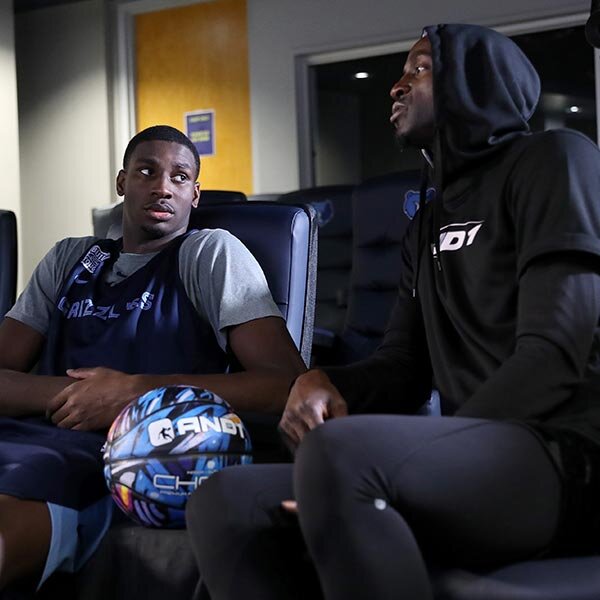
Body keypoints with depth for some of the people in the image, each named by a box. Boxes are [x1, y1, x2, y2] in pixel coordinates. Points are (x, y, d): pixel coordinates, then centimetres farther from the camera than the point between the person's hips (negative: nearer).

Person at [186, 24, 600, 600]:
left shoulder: (551, 160, 0)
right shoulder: (429, 222, 25)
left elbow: (553, 356, -12)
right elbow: (401, 368, 18)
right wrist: (323, 381, -7)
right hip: (471, 460, 8)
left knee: (337, 454, -35)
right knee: (225, 503, -11)